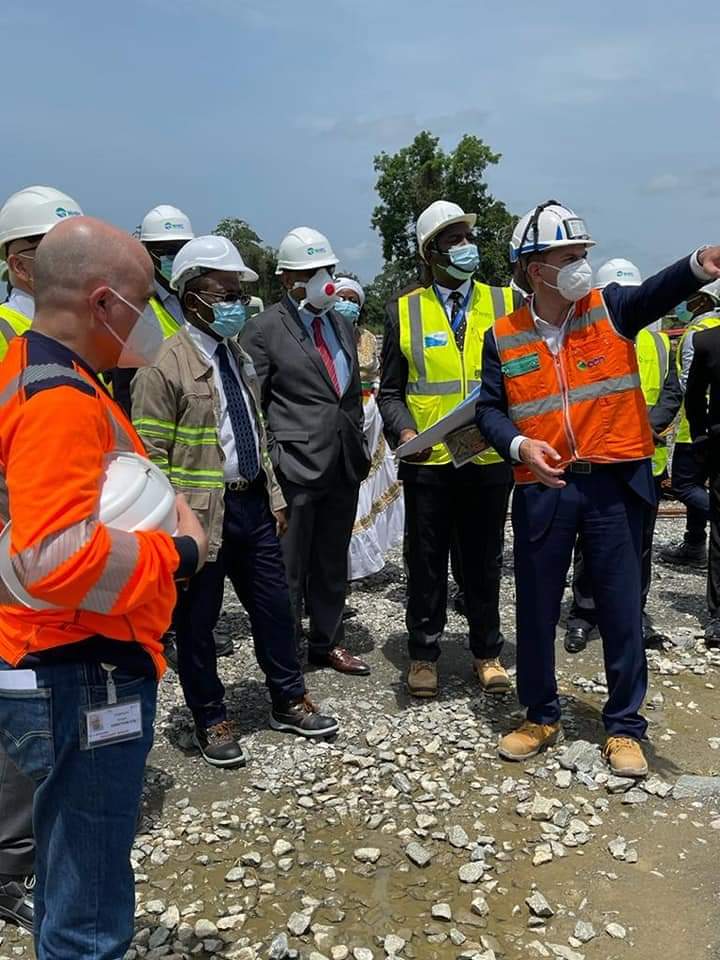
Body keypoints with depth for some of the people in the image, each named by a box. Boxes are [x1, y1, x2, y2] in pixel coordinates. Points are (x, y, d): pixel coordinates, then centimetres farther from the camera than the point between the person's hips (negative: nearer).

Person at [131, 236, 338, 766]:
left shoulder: (239, 357, 12)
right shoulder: (165, 368, -12)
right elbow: (151, 459, -13)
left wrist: (275, 496, 16)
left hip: (253, 503, 7)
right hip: (203, 512, -7)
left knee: (275, 607, 15)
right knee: (197, 622, 9)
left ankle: (290, 702, 33)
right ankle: (211, 721, 27)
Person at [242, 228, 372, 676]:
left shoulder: (343, 325, 14)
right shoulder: (263, 329, -5)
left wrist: (360, 447, 15)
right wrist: (267, 462, -11)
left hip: (344, 464, 6)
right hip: (295, 465, -6)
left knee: (333, 561, 16)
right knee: (289, 566, 4)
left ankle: (328, 642, 30)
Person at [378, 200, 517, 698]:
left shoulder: (506, 302, 5)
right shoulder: (404, 311, 3)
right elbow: (390, 391, 5)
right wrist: (404, 431, -13)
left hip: (490, 459, 1)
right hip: (428, 462, 0)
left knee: (484, 561, 12)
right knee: (426, 562, 9)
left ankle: (488, 652, 28)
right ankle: (424, 654, 25)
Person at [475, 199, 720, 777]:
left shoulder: (610, 309, 1)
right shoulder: (504, 338, 2)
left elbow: (658, 293, -19)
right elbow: (490, 409, 3)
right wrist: (520, 446, -18)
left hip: (614, 484, 0)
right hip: (542, 489, 1)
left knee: (622, 610, 7)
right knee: (536, 609, 11)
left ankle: (624, 727, 25)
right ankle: (541, 717, 31)